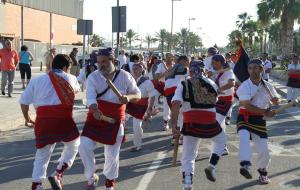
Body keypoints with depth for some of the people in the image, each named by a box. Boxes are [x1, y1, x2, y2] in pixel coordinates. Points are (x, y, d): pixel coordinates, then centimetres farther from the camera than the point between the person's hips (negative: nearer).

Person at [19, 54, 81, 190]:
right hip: (63, 119, -2)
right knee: (73, 146, 24)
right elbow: (76, 89, 33)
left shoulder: (37, 80, 14)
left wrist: (27, 118, 26)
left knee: (42, 156, 17)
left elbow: (24, 101, 11)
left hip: (42, 121, 2)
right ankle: (57, 175, 11)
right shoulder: (70, 79, 11)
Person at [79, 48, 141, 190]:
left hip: (115, 121, 0)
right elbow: (90, 97, -22)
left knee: (112, 154, 5)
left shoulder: (125, 76, -6)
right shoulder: (93, 77, -8)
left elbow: (138, 94, 2)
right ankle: (91, 177, 12)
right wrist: (94, 110, -44)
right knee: (84, 146, -12)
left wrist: (129, 97, -22)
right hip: (96, 119, 1)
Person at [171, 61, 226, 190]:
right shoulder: (211, 83, 10)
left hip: (191, 124, -1)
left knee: (188, 157, 11)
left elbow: (176, 104, -10)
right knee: (221, 140, 32)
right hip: (210, 123, 1)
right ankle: (211, 166, 15)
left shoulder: (183, 85, 4)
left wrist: (174, 124, -11)